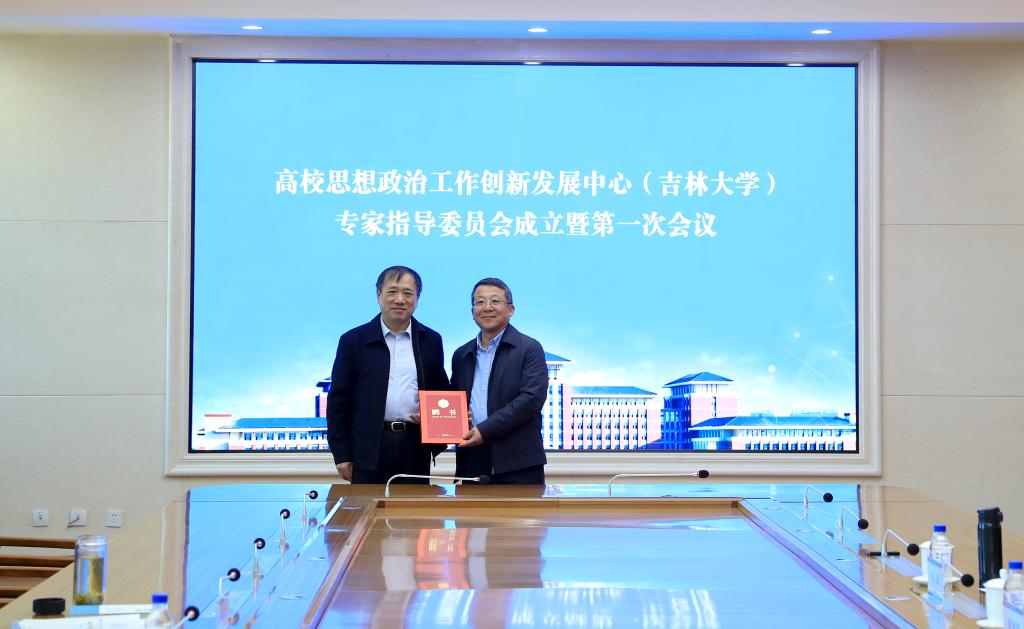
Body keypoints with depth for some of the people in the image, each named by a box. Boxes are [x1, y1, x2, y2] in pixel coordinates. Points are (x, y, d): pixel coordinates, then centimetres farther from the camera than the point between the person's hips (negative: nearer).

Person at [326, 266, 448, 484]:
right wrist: (341, 455, -2)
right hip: (370, 449, -2)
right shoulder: (353, 341, 3)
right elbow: (338, 400, 2)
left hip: (415, 449, 2)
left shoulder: (431, 341, 10)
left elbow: (441, 392, 17)